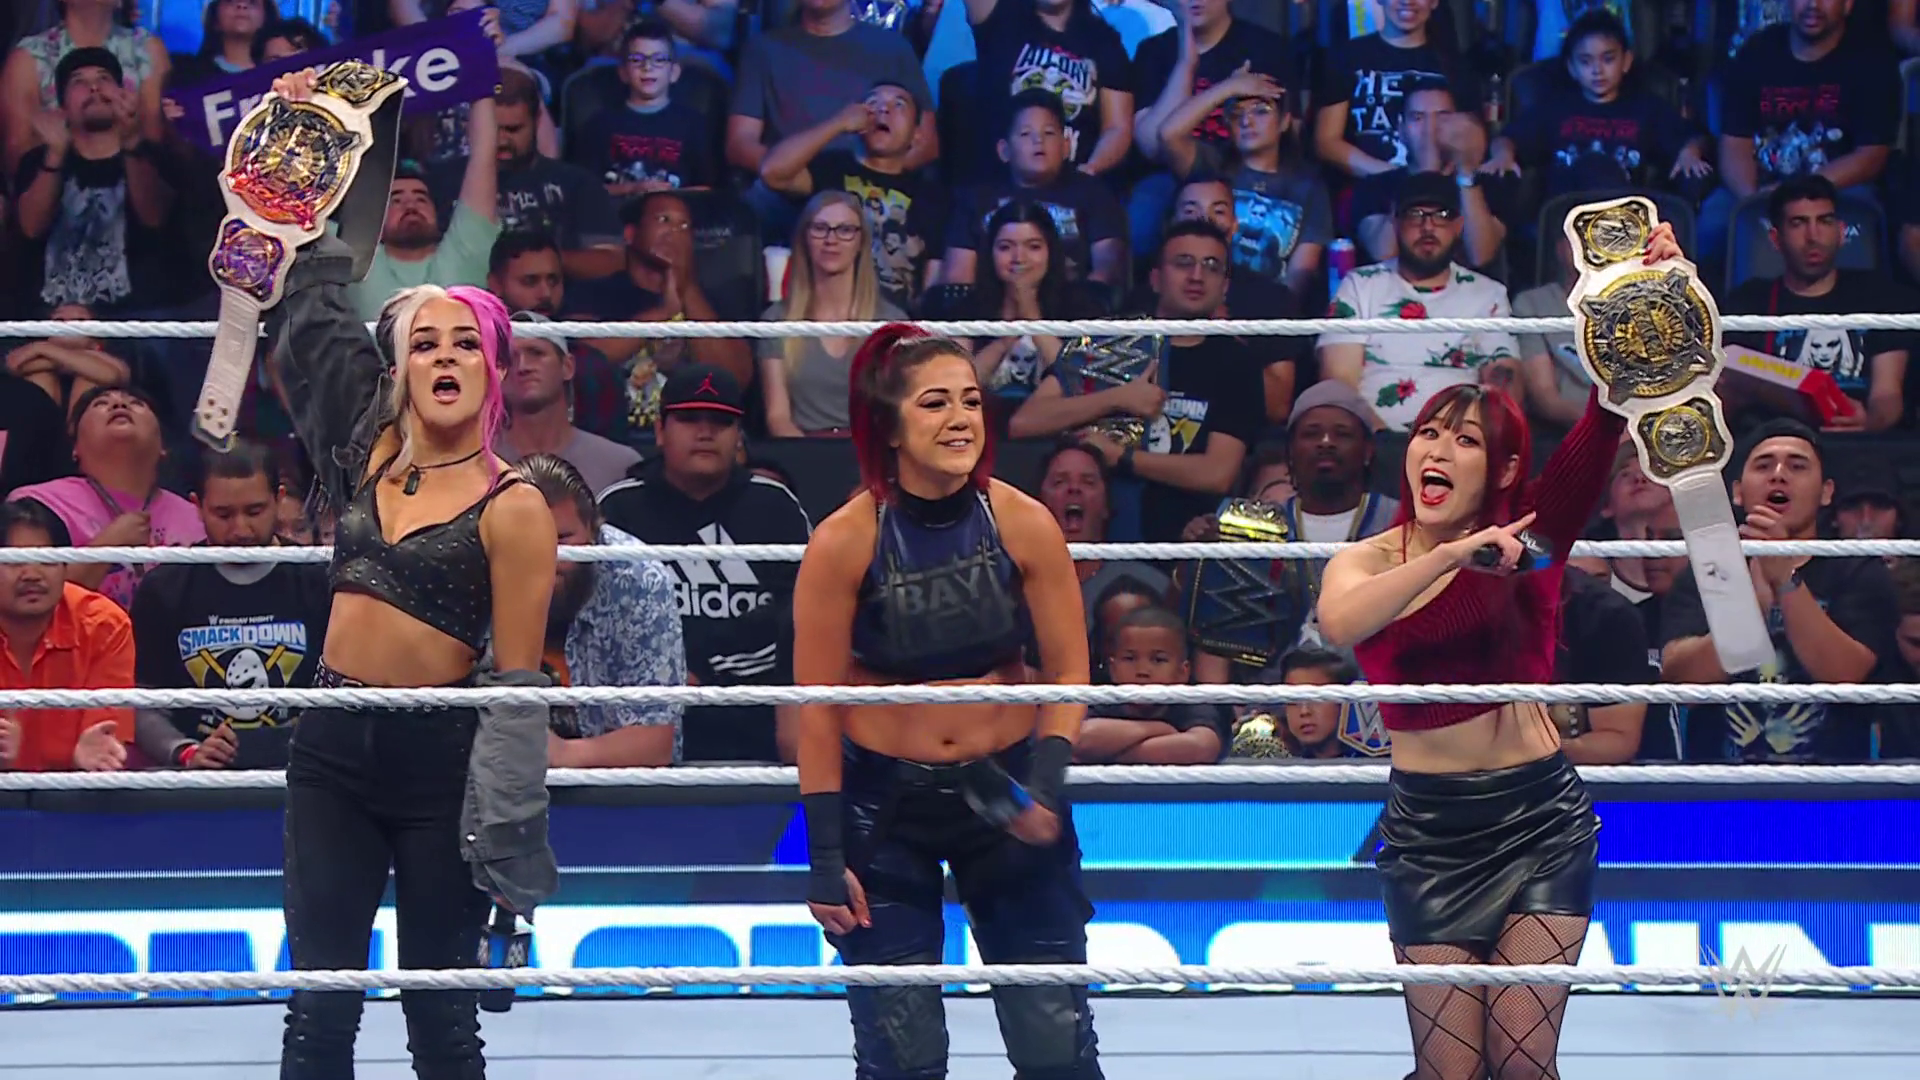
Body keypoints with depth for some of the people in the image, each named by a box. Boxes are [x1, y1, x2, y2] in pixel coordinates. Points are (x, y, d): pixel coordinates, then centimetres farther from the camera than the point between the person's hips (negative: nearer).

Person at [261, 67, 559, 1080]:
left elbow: (518, 680, -8)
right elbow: (315, 310, 16)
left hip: (440, 760, -5)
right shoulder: (369, 453, 7)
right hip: (335, 744, 5)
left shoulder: (510, 510, -7)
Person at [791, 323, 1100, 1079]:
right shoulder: (844, 542, -14)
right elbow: (816, 708, -9)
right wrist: (826, 856, -11)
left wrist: (1045, 784, -17)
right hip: (884, 799, -2)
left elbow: (1068, 672, -1)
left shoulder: (1024, 525, -9)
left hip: (1003, 784, 2)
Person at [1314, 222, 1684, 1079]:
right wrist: (1452, 555, -35)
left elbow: (1596, 438, -18)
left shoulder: (1530, 538, -1)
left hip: (1539, 818, 0)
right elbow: (1339, 623, -24)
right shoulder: (1366, 562, 1)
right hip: (1429, 828, 0)